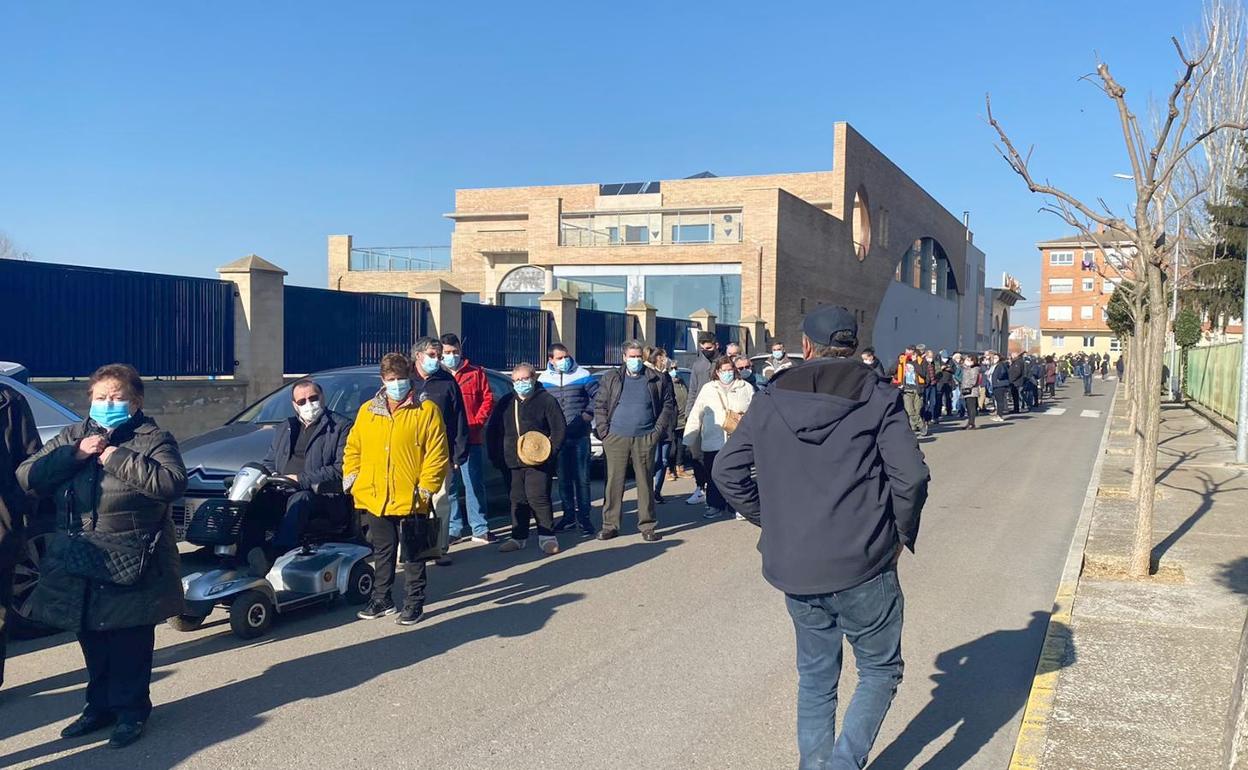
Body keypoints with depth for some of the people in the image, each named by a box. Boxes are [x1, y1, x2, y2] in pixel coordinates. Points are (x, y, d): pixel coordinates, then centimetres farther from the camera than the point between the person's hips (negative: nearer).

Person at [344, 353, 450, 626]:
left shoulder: (427, 410, -4)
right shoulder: (367, 411, 9)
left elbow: (437, 454, -7)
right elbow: (353, 449, 14)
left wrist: (425, 487, -11)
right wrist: (351, 479, 3)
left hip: (410, 499, -4)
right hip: (375, 498, 4)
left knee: (412, 555, 6)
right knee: (382, 552, 17)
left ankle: (414, 603, 17)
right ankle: (381, 599, 29)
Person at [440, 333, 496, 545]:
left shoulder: (475, 373, 7)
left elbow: (488, 399, 6)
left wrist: (477, 423, -4)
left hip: (472, 439, -1)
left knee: (475, 485, 1)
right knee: (449, 487, 5)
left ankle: (480, 529, 7)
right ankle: (453, 529, 14)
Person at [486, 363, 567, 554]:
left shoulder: (546, 400, 0)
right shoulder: (506, 403, 13)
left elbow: (559, 428, -2)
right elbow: (492, 431, 17)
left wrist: (550, 451, -12)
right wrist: (495, 456, 8)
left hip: (538, 462, -5)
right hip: (511, 463, 5)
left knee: (538, 498, -10)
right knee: (517, 500, 10)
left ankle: (547, 536, 0)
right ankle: (518, 537, 19)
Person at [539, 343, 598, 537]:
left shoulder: (583, 375, 1)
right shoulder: (544, 380, 6)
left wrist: (586, 415, -7)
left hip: (580, 435, -2)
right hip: (557, 437, 2)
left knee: (582, 477, -2)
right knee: (563, 478, 9)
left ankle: (584, 517, 5)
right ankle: (569, 515, 21)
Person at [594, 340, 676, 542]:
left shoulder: (657, 380, 6)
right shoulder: (611, 378, 8)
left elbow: (669, 404, 9)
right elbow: (599, 405, 8)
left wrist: (659, 430, 1)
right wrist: (603, 430, -1)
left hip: (645, 439, 0)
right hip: (616, 438, 0)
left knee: (645, 482, 3)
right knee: (614, 482, 3)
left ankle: (647, 526, 10)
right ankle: (610, 525, 10)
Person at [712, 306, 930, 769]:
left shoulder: (770, 400, 4)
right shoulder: (878, 399, -5)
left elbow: (727, 470, 6)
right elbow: (911, 475, -13)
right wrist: (902, 534, 2)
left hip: (793, 569, 4)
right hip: (862, 566, -3)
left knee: (816, 675, 20)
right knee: (880, 670, 13)